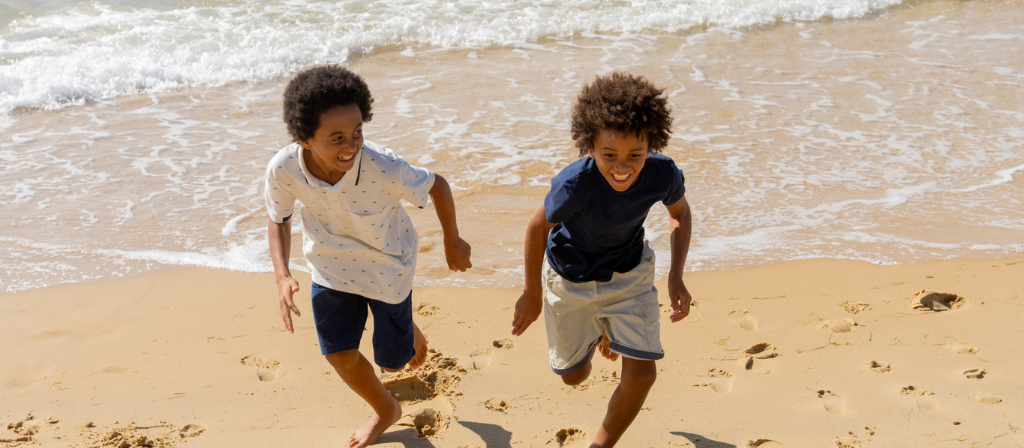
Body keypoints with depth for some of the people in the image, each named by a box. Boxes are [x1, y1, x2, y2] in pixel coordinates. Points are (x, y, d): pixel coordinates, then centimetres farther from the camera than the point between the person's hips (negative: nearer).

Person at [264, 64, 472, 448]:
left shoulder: (383, 168, -39)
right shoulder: (283, 169, -30)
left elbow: (438, 186, -18)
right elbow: (279, 220, -8)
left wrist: (453, 242, -4)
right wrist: (282, 276, -21)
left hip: (387, 262, -2)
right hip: (330, 262, 2)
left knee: (392, 361, 10)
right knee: (339, 354, 11)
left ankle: (409, 330, 49)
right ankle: (386, 411, 42)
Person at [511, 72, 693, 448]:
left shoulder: (663, 174, -28)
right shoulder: (575, 183, -39)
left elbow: (680, 212, -3)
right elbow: (538, 228, -19)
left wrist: (676, 277, -11)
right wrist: (532, 295, -7)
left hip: (629, 275, 2)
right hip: (570, 280, -1)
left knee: (642, 372, -8)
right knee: (574, 376, 17)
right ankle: (596, 331, 54)